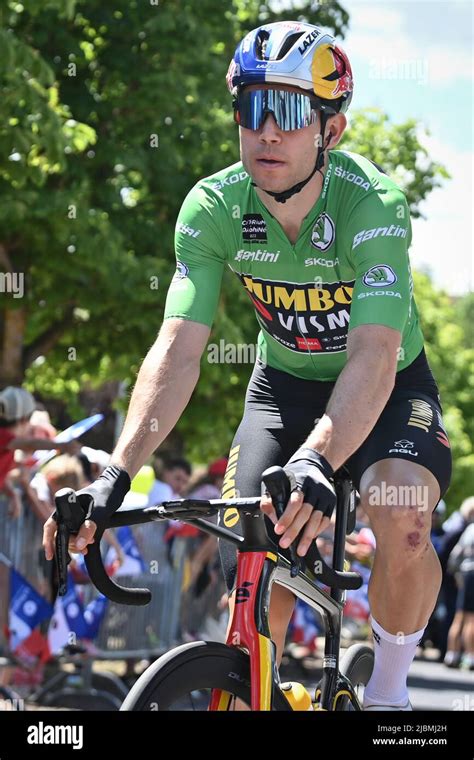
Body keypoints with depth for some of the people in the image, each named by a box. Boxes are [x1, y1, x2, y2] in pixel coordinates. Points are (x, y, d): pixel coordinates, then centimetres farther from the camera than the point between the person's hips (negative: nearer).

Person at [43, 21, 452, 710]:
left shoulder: (372, 202, -31)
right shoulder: (212, 208, -21)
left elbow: (374, 357, -42)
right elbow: (178, 350, -27)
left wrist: (316, 462, -59)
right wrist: (117, 474, -41)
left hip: (389, 388, -3)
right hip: (285, 386, 3)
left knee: (403, 521, -30)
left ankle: (388, 693, -7)